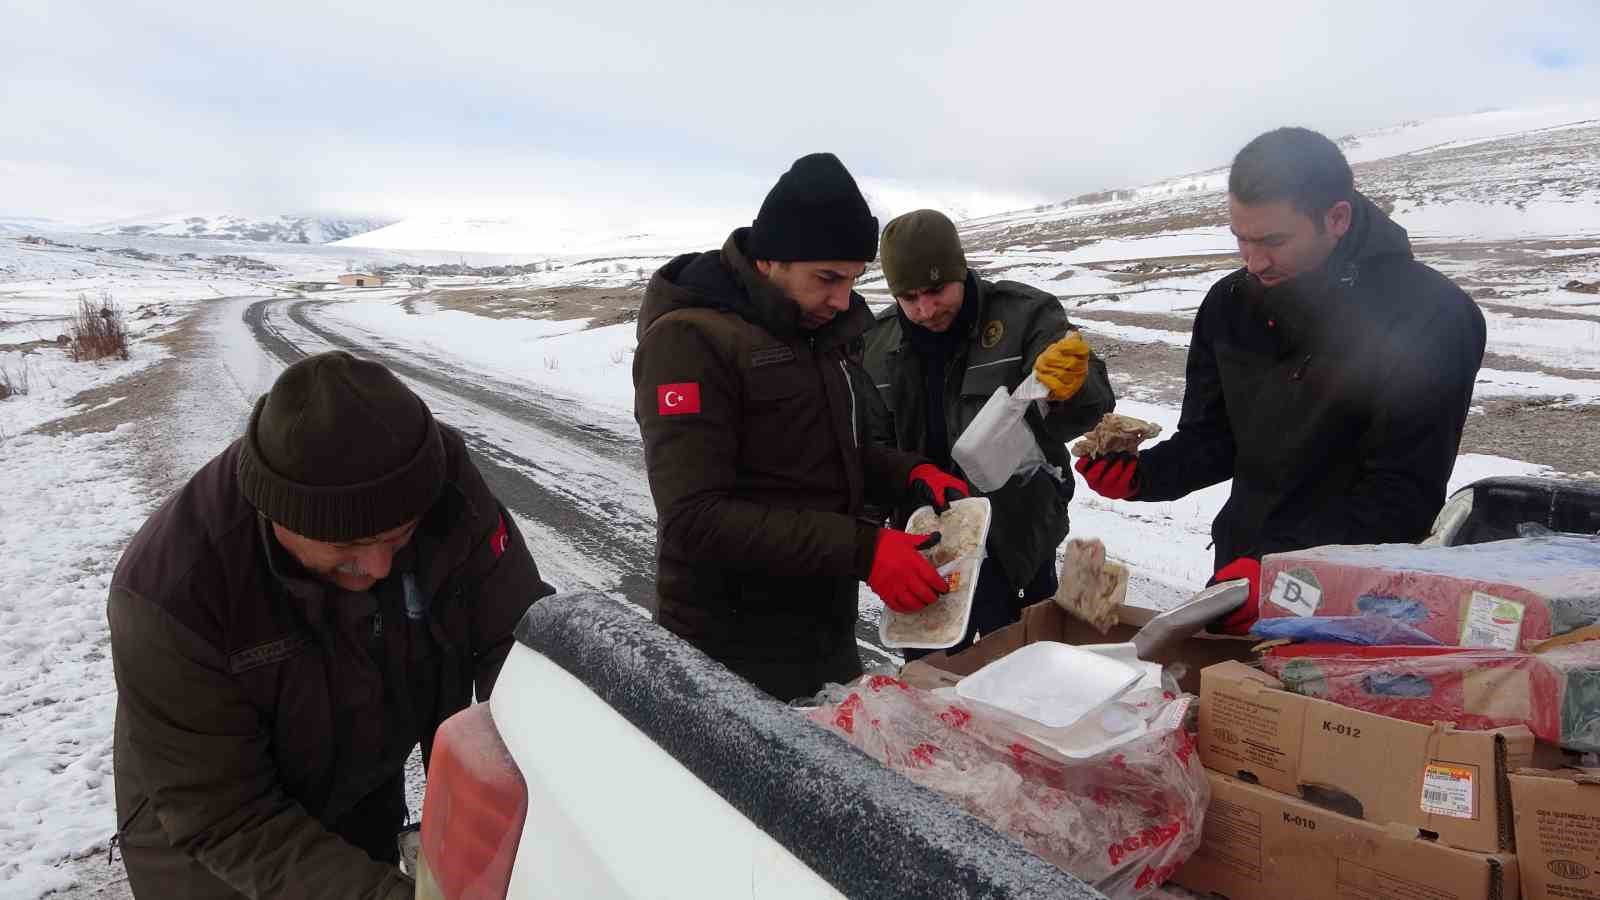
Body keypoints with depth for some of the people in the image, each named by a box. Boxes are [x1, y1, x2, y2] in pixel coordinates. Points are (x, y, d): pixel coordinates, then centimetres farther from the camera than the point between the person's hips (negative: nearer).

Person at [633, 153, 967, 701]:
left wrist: (911, 475, -3)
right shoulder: (689, 338, -17)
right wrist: (860, 550, -28)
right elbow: (696, 517, -25)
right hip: (734, 655, -8)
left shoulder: (821, 331, 8)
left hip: (829, 634, 8)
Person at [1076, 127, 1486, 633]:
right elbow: (1213, 441, 4)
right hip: (1243, 565, 5)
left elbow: (1403, 496, -19)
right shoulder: (1230, 303, -2)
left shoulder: (1430, 316, -17)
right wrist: (1141, 474, -17)